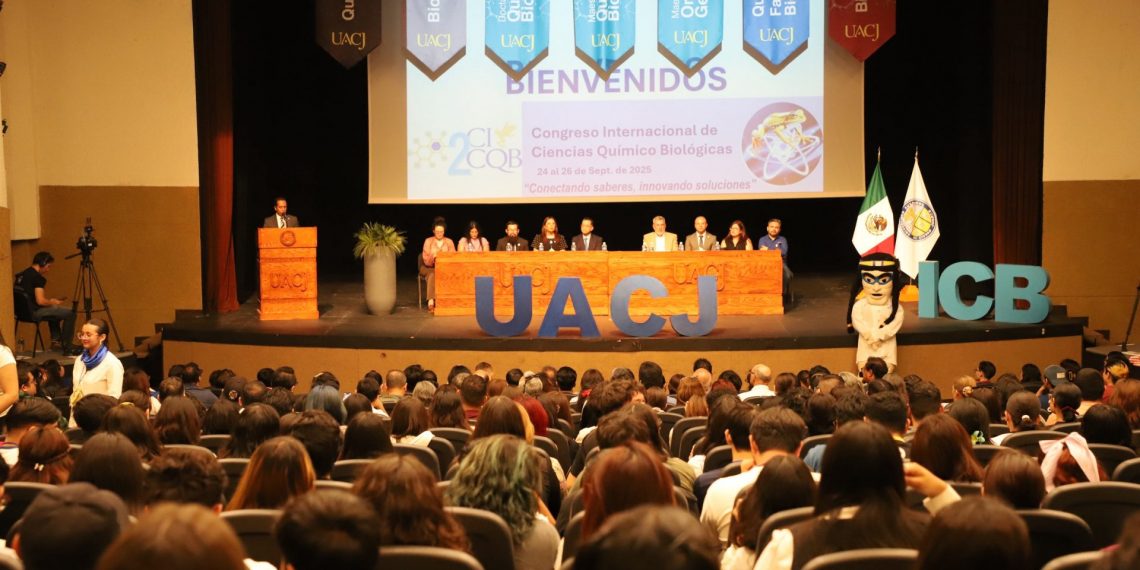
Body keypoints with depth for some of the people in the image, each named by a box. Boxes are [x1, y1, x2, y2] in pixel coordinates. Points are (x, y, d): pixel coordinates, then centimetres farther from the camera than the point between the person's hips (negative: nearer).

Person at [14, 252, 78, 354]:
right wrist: (53, 302, -2)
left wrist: (50, 301, 17)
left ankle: (56, 341, 29)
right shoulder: (38, 277, -16)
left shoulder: (22, 275, 13)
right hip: (33, 312, -10)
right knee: (70, 314, -7)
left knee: (54, 311, 33)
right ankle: (67, 347, -2)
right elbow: (40, 301, -22)